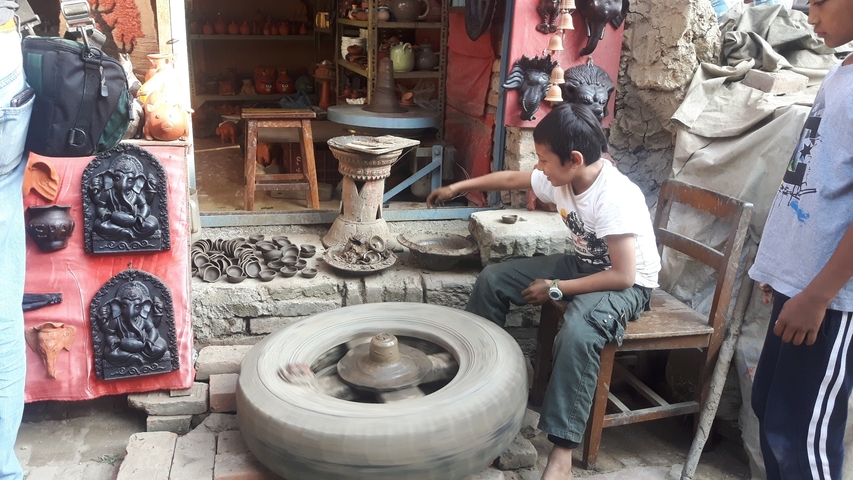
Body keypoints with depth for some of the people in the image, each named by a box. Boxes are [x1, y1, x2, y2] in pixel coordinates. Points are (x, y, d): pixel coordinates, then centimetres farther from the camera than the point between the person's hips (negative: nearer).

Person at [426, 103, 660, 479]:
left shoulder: (615, 198, -31)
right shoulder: (562, 177, -8)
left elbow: (623, 275, -31)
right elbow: (512, 179, 11)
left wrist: (556, 289, -24)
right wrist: (458, 187, 16)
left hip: (628, 284, -8)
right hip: (583, 264, 8)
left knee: (577, 331, -39)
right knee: (493, 279, -1)